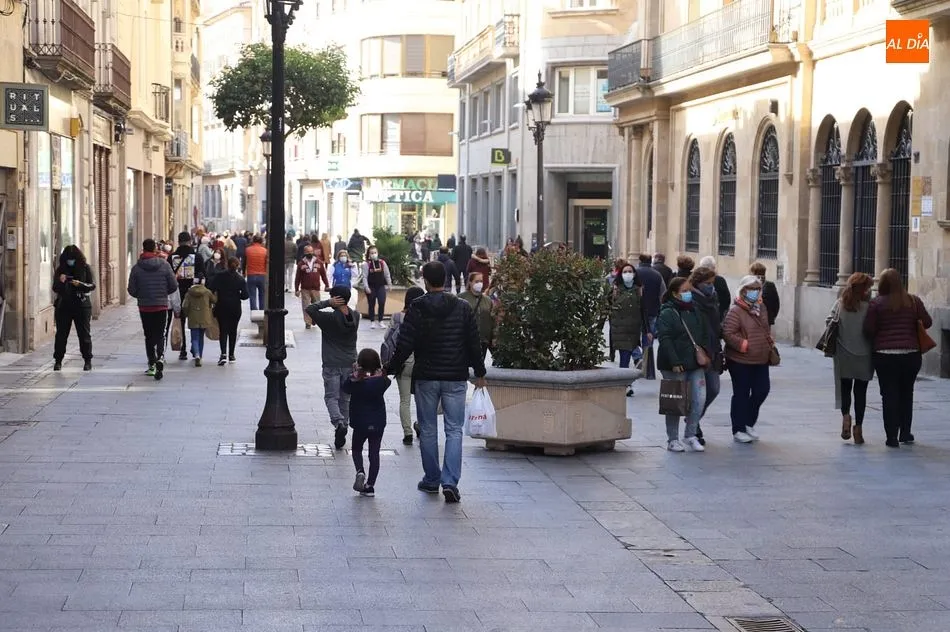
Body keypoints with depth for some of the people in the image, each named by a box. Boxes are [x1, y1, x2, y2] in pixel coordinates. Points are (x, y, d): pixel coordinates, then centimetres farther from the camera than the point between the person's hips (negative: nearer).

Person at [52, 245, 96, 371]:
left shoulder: (85, 268, 0)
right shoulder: (60, 269, 5)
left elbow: (92, 285, -3)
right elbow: (55, 288, 5)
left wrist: (80, 284, -21)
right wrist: (60, 282, -17)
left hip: (81, 306, -2)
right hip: (63, 306, 2)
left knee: (84, 334, 2)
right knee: (61, 334, 2)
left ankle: (87, 361, 9)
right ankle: (58, 361, 9)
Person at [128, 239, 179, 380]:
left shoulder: (137, 268, -7)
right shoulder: (164, 265, -5)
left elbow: (132, 290, -4)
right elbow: (173, 286, -3)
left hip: (144, 306, 0)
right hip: (161, 306, 0)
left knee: (149, 336, 11)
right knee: (160, 335, 4)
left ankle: (152, 364, 12)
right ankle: (160, 357, -19)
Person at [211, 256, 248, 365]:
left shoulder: (219, 277, -4)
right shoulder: (241, 279, -2)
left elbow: (211, 290, -11)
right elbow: (245, 295, -5)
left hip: (222, 307, -1)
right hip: (235, 308, 1)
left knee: (223, 330, 0)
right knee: (233, 330, 13)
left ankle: (223, 353, -19)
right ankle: (231, 355, 17)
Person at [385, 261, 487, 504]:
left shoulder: (417, 309, -8)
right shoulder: (463, 308, -1)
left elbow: (404, 346, -10)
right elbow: (474, 344, 2)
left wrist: (389, 370, 1)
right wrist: (480, 374, 14)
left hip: (426, 377, -1)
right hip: (455, 378, 1)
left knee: (428, 430, 12)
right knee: (454, 431, 2)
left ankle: (431, 480, 19)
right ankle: (450, 482, -10)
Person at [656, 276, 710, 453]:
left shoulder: (695, 311, 14)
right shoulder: (667, 314, -8)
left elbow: (705, 335, 21)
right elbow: (665, 340, -15)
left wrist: (704, 353, 7)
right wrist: (674, 363, -20)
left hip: (696, 365, 6)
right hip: (675, 367, -6)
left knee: (699, 399, -2)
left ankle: (690, 436, 12)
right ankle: (673, 440, 13)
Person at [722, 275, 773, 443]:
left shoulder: (761, 308, 11)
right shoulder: (735, 311, -14)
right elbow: (727, 333, -19)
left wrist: (769, 342, 11)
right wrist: (744, 345, -19)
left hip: (761, 360, 7)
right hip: (740, 361, -7)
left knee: (762, 390, 8)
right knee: (741, 394, 2)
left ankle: (748, 423, 27)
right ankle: (738, 430, 13)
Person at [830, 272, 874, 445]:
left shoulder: (839, 304, -6)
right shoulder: (869, 308, -14)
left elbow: (829, 322, -2)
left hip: (843, 355, 2)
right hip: (864, 356, -2)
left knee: (845, 388, 16)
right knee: (860, 391, 9)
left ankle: (845, 415, -8)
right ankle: (858, 427, 9)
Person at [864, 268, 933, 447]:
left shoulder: (876, 304, -8)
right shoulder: (914, 301, -1)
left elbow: (868, 330, -7)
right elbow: (927, 322, 5)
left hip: (884, 355, -2)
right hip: (911, 354, 2)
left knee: (889, 395, 4)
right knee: (906, 393, 18)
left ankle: (892, 437, 2)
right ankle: (905, 433, 24)